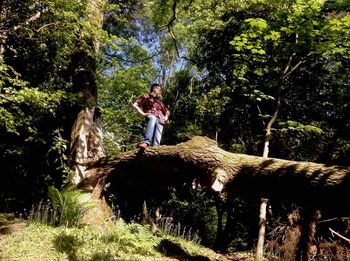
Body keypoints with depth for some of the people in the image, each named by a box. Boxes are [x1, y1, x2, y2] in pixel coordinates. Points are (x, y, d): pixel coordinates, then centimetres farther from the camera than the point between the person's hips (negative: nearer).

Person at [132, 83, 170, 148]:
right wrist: (142, 113, -2)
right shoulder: (146, 97, 20)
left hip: (160, 118, 5)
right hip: (150, 116, -5)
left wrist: (166, 117, 21)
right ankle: (146, 142, -56)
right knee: (153, 119, -42)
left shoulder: (160, 101, 36)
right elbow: (135, 105, 11)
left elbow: (167, 111, 45)